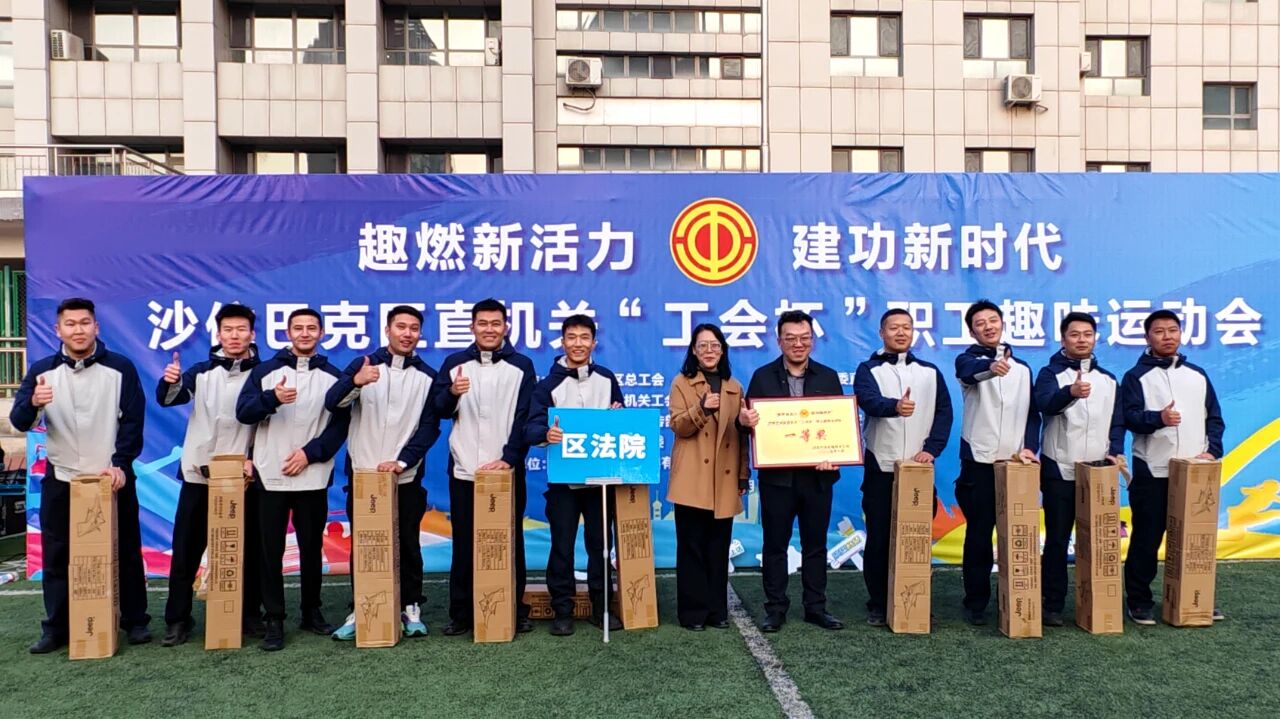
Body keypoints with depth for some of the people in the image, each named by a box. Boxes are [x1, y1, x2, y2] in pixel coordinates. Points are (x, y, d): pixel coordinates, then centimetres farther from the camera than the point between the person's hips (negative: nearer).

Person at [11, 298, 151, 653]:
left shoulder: (120, 368, -3)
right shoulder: (42, 370, 3)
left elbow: (133, 421, -4)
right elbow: (19, 422, -4)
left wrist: (120, 464, -15)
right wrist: (33, 403, -27)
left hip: (113, 478, -2)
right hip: (60, 480, 2)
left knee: (125, 552, 6)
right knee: (56, 557, 8)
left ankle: (135, 621, 18)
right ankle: (56, 628, 20)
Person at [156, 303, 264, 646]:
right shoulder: (202, 372, 6)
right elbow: (169, 399, -8)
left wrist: (255, 459, -9)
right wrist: (170, 382, -30)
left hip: (243, 479, -1)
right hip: (198, 475, 1)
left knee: (247, 550, 6)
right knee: (186, 551, 5)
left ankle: (251, 614, 19)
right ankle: (177, 619, 16)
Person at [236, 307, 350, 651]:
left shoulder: (333, 375, 6)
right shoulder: (266, 371, 6)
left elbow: (341, 425, 3)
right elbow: (243, 412, -3)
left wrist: (310, 452, -10)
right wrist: (272, 399, -22)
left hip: (313, 478, 1)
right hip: (271, 477, 0)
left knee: (312, 547, 9)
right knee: (271, 549, 1)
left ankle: (312, 612, 23)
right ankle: (274, 620, 10)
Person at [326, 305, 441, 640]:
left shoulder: (428, 376, 3)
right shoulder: (362, 365, 2)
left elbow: (429, 428, 0)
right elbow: (332, 403, -12)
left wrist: (402, 461, -13)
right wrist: (355, 382, -33)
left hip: (406, 478, 0)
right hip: (361, 474, 0)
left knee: (408, 544, 6)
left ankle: (411, 608, 19)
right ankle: (360, 609, 19)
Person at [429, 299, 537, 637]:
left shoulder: (521, 365, 2)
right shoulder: (454, 363, 7)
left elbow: (525, 417, -3)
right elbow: (437, 410, 2)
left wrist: (510, 458, -14)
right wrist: (452, 393, -20)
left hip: (508, 469, -1)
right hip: (463, 470, 1)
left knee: (510, 541, 6)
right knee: (464, 544, 6)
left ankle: (516, 610, 18)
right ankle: (461, 613, 16)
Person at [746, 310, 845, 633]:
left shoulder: (828, 377, 7)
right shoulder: (763, 377, 3)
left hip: (818, 474, 1)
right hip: (777, 475, -1)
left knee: (815, 543, 10)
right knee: (775, 544, 6)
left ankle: (816, 607, 21)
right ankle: (775, 608, 16)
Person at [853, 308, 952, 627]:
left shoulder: (930, 372, 11)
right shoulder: (868, 370, 1)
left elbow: (944, 412, 7)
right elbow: (868, 400, -19)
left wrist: (931, 448, -9)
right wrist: (895, 406, -41)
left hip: (919, 469, 2)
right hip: (880, 468, -2)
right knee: (879, 538, 3)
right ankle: (878, 604, 14)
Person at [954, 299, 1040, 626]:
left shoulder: (1022, 367, 15)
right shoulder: (969, 359, 0)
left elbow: (1032, 413, 14)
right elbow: (971, 372, -26)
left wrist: (1029, 447, -3)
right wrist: (991, 368, -49)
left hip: (1015, 462, 4)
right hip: (979, 462, -4)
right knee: (978, 534, 1)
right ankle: (976, 603, 10)